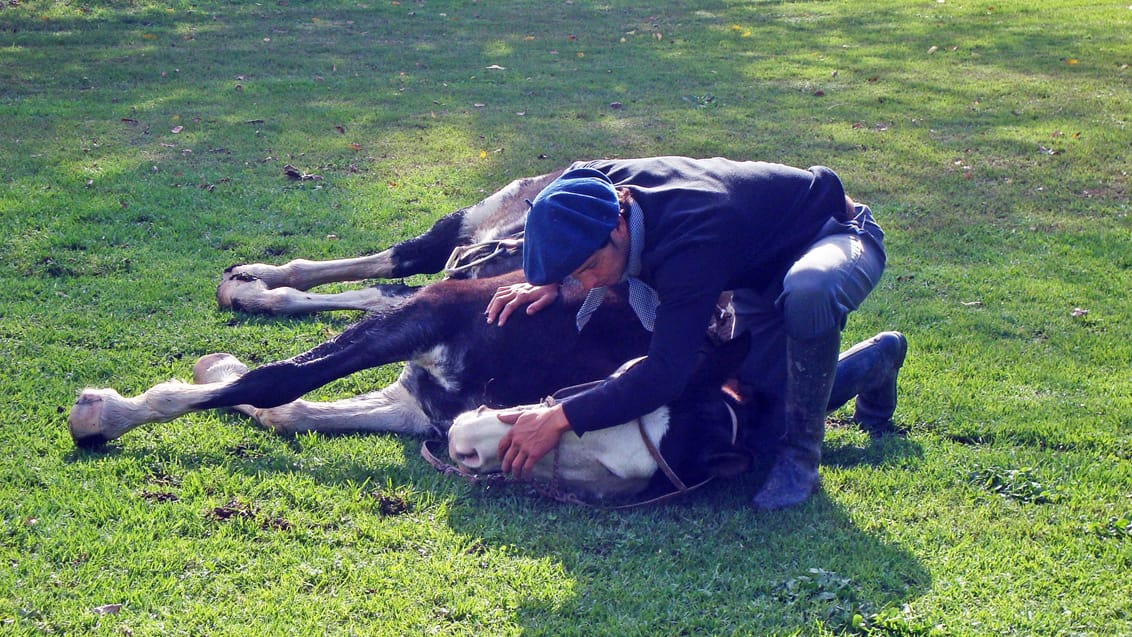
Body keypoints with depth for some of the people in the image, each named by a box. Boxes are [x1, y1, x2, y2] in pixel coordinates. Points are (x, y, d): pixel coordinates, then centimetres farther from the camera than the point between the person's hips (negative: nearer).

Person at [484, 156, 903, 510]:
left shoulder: (691, 247, -44)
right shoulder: (604, 181, -20)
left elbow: (665, 375, -48)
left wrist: (559, 419, -46)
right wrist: (547, 282, -11)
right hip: (761, 269, 8)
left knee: (809, 289, -45)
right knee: (766, 413, 4)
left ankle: (800, 456, -24)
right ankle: (876, 359, 33)